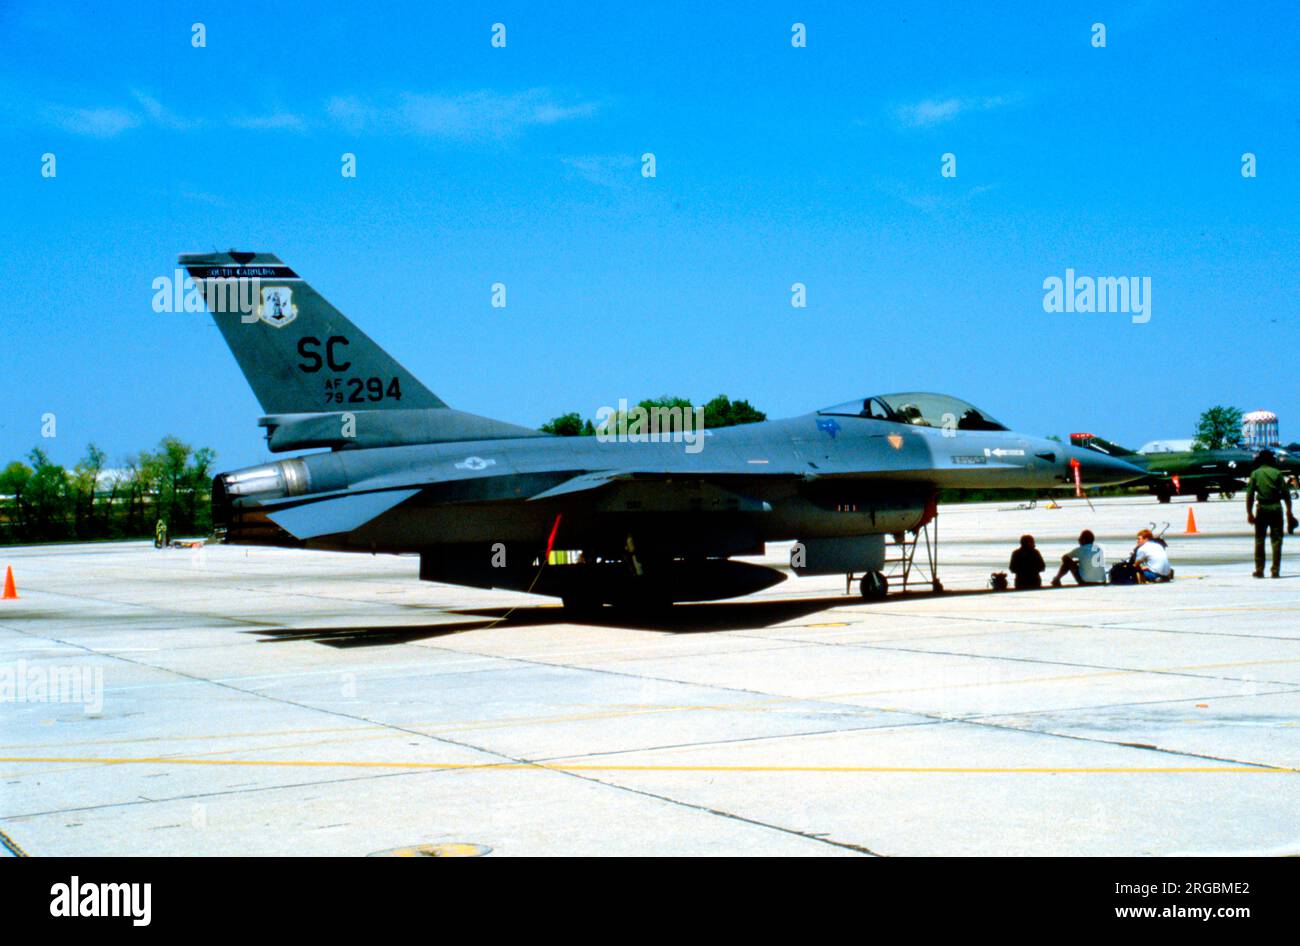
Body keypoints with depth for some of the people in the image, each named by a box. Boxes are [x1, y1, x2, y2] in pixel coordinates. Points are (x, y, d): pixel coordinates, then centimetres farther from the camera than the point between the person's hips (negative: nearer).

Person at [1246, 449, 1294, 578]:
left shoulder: (1255, 474, 2)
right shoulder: (1277, 473, 1)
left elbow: (1249, 495, -3)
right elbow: (1286, 493, -2)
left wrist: (1249, 513, 2)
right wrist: (1289, 511, 4)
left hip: (1262, 509, 0)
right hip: (1276, 508, 0)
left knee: (1259, 540, 9)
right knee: (1277, 539, 4)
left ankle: (1259, 570, 7)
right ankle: (1275, 570, 0)